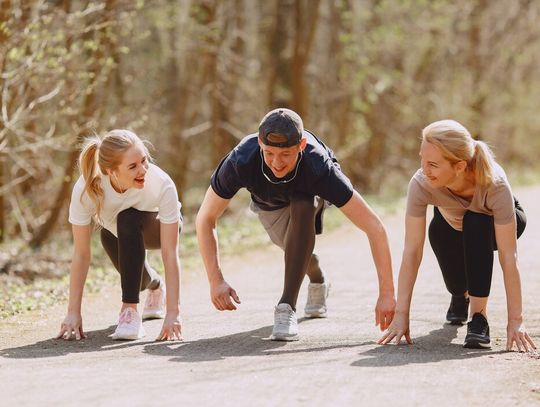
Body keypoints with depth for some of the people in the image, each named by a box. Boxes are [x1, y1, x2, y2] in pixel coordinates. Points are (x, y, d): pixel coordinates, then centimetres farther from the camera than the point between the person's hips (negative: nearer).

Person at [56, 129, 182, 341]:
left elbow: (170, 254, -36)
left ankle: (130, 312, -27)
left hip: (156, 226, -3)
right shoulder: (86, 189, -35)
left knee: (128, 219, -33)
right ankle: (155, 285, 29)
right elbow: (81, 254, -28)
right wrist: (73, 313, -29)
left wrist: (172, 314, -41)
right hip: (114, 231, 3)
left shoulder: (162, 184, -39)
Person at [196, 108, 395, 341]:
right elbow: (205, 219, -28)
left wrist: (386, 294, -46)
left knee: (301, 208, -33)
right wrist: (215, 281, -36)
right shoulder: (240, 163, -42)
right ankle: (317, 282, 43)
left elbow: (374, 227, -43)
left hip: (309, 192, -2)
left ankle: (287, 306, -28)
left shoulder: (319, 168, -45)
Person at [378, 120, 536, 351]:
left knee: (475, 223, -33)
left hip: (494, 223, -4)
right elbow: (411, 252, -33)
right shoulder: (421, 184, -36)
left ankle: (479, 315, -23)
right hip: (452, 224, 4)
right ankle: (461, 294, 14)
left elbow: (508, 258, -39)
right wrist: (401, 315, -35)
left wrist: (515, 320, -39)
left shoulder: (495, 184, -41)